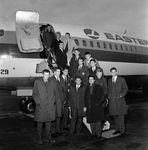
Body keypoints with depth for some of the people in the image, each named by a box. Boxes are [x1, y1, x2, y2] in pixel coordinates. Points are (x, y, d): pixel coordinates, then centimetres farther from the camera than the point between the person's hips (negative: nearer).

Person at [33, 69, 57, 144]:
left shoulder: (52, 83, 9)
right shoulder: (37, 82, 1)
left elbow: (55, 92, 15)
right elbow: (35, 94, 0)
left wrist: (53, 101, 3)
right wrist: (38, 102, -8)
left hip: (50, 106, 3)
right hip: (40, 106, -2)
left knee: (49, 122, 10)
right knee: (40, 122, 6)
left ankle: (48, 137, 23)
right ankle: (39, 138, 20)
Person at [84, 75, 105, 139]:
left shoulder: (98, 87, 2)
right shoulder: (87, 88, 14)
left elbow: (101, 96, -2)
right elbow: (85, 97, 16)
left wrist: (98, 104, -12)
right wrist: (85, 106, 9)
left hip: (97, 107, -4)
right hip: (89, 108, 4)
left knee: (97, 121, -2)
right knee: (91, 121, 7)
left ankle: (98, 134, 9)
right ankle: (93, 133, 20)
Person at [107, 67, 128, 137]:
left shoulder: (122, 80, 2)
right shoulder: (109, 80, 14)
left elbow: (125, 88, 3)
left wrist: (121, 95, -7)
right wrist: (109, 96, 8)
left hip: (119, 100, -4)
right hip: (112, 101, 4)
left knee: (121, 116, -3)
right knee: (114, 115, 9)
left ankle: (122, 131, 8)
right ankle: (118, 129, 22)